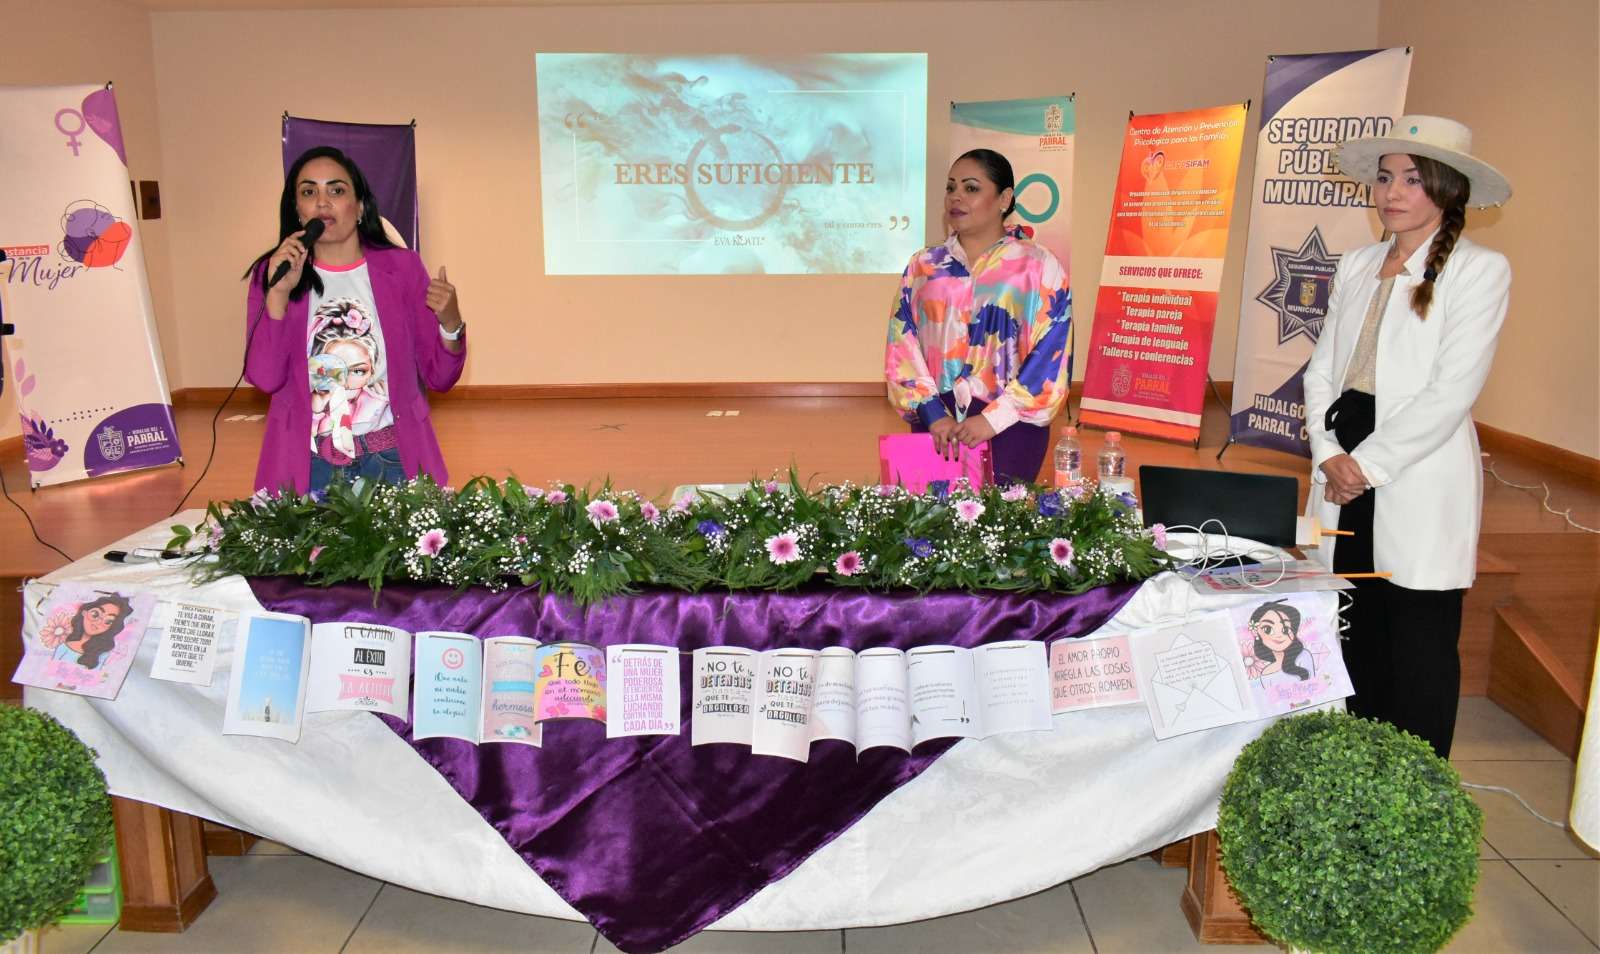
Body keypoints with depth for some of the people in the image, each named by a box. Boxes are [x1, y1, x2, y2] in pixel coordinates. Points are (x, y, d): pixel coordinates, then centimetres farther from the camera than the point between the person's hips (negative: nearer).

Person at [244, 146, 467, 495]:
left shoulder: (402, 267, 1)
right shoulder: (272, 273, 4)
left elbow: (439, 377, 2)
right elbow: (265, 378, -7)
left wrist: (450, 323, -16)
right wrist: (278, 293, -15)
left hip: (394, 460, 0)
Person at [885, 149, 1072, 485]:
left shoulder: (1039, 267, 0)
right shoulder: (923, 266, 9)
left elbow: (1050, 356, -6)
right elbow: (903, 348, 3)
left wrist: (994, 418, -14)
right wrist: (932, 413, -9)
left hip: (1011, 423, -2)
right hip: (936, 424, 3)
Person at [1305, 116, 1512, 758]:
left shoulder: (1479, 270, -6)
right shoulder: (1356, 265, 11)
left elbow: (1452, 392, -13)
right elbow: (1321, 369, 10)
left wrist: (1368, 464, -14)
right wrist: (1330, 455, -4)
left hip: (1419, 485, -5)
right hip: (1345, 475, 5)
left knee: (1420, 645, 2)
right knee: (1355, 632, 12)